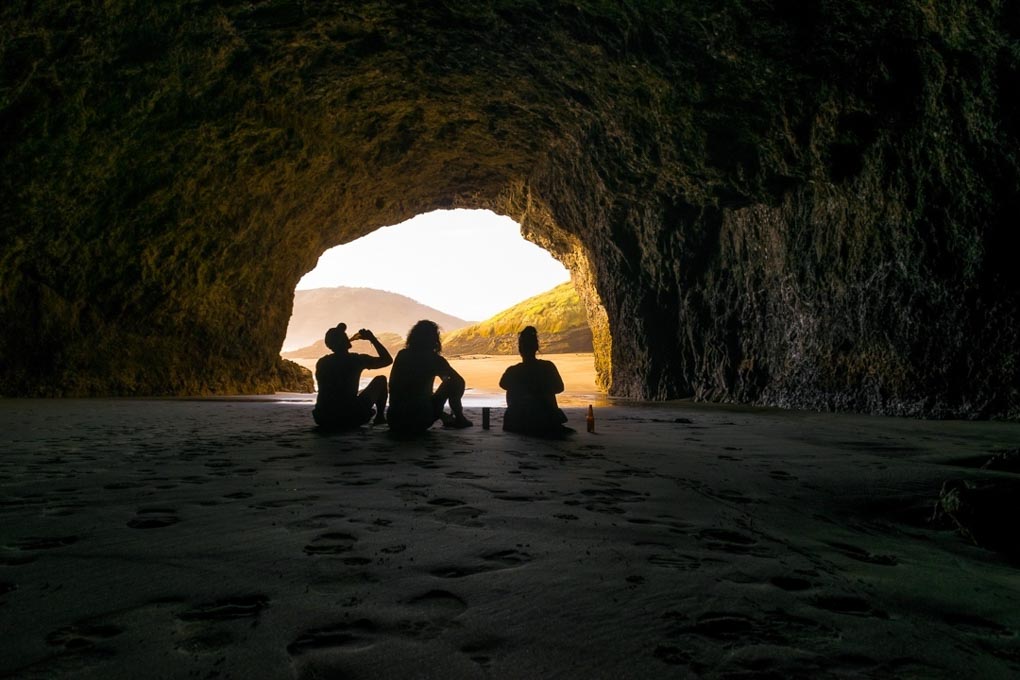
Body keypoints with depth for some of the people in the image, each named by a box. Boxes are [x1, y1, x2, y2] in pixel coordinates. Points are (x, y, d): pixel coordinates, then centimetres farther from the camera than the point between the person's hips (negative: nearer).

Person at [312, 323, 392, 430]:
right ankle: (380, 416, 22)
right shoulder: (356, 360, -5)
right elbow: (388, 359, 7)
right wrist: (372, 339, 15)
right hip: (352, 418, -4)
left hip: (323, 420, 4)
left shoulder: (321, 362, 7)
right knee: (381, 380, 17)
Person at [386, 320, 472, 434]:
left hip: (394, 420, 5)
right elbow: (459, 380, 9)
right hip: (419, 421, -5)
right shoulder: (434, 359, -2)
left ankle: (444, 417, 35)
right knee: (455, 382, 10)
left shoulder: (402, 355, 9)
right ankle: (459, 419, 24)